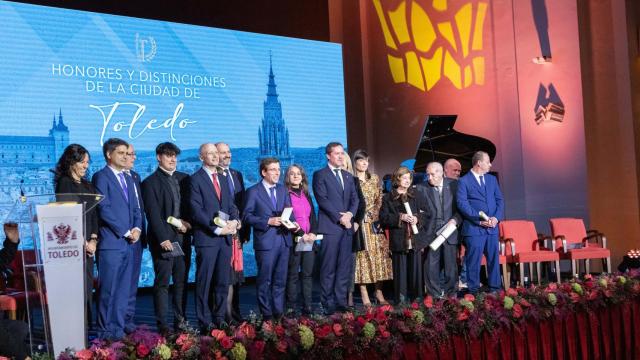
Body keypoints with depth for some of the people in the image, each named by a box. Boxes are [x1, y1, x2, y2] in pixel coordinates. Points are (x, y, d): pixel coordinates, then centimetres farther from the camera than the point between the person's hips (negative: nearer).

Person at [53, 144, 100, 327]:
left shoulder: (88, 186, 16)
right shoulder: (64, 183, -6)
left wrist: (93, 240, 1)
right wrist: (84, 243, -9)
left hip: (87, 245, 7)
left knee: (87, 287, 7)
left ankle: (87, 325, 12)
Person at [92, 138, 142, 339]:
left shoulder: (128, 179, 20)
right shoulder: (101, 177, -4)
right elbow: (104, 209, -12)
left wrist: (137, 229, 1)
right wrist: (125, 232, -11)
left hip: (128, 243, 7)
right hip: (111, 242, -7)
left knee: (124, 291, 8)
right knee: (108, 291, -3)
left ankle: (118, 329, 14)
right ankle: (105, 333, 5)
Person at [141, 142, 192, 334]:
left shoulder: (184, 178, 12)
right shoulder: (151, 182, -3)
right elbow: (153, 214, -10)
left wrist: (187, 223, -4)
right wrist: (163, 238, -17)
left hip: (182, 238, 5)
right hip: (163, 240, -5)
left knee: (181, 281, 9)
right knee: (162, 283, 0)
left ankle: (180, 320, 16)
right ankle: (162, 324, 5)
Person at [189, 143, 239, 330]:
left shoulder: (223, 180, 18)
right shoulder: (196, 179, -4)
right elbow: (196, 210, -11)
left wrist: (235, 221, -4)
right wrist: (217, 229, -16)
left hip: (225, 238, 6)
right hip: (206, 238, -6)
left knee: (223, 282, 9)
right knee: (204, 282, 0)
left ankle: (219, 318, 17)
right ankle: (205, 322, 7)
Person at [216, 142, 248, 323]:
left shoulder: (237, 175, 16)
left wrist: (245, 230, 11)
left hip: (236, 233, 7)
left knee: (234, 274, 13)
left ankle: (234, 311, 22)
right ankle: (225, 314, 3)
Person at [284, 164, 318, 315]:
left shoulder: (306, 195, 17)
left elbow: (313, 216, 13)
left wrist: (312, 233, -6)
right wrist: (301, 234, -17)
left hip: (309, 240, 5)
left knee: (308, 274, 4)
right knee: (292, 275, -2)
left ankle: (307, 307, 7)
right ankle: (291, 308, 2)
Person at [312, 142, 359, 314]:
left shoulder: (348, 176, 20)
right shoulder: (320, 175, 1)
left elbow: (354, 199, 13)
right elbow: (322, 199, -9)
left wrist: (350, 213, -7)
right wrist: (339, 217, -13)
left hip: (347, 226, 6)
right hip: (330, 226, -6)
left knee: (345, 266, 5)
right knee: (329, 267, -3)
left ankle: (341, 301, 10)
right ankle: (328, 303, 3)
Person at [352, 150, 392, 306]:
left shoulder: (375, 179, 12)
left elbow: (380, 201, 12)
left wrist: (377, 217, -1)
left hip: (374, 224, 4)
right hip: (359, 224, -4)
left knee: (378, 256, 3)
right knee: (362, 256, -4)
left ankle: (379, 293, 10)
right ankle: (365, 297, -1)